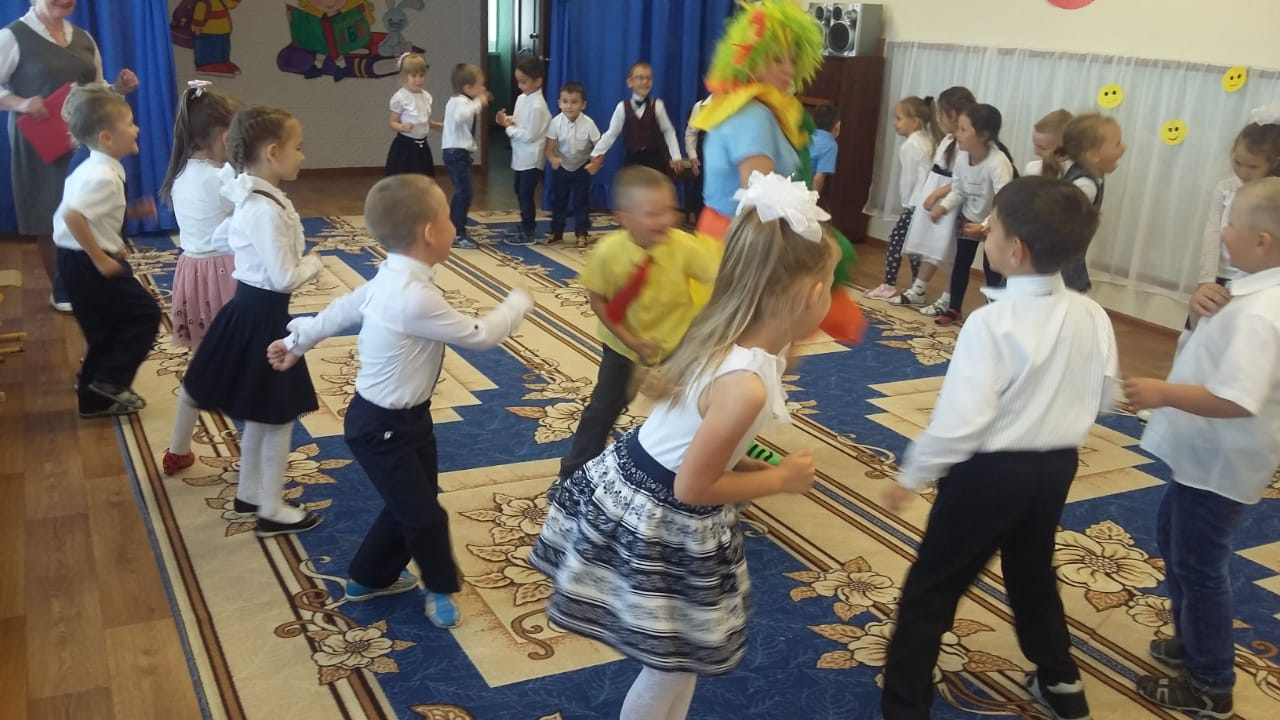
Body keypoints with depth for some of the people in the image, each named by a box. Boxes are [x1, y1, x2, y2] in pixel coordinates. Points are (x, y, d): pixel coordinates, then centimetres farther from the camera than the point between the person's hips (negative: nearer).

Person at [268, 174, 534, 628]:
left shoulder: (392, 281, -1)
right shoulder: (416, 298, -33)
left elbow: (342, 309, 13)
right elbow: (479, 336, -24)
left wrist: (297, 342, 28)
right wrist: (518, 302, -5)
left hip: (408, 417, 10)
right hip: (381, 428, -10)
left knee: (410, 506, 19)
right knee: (423, 515, 4)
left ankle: (371, 578, 39)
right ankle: (440, 589, 28)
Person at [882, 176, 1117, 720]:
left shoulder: (992, 322, -25)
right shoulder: (1093, 317, -5)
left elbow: (960, 422, -25)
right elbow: (1104, 399, 7)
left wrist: (912, 475, -11)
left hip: (991, 472, -7)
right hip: (1057, 466, 7)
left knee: (931, 590, 8)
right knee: (1033, 574, 29)